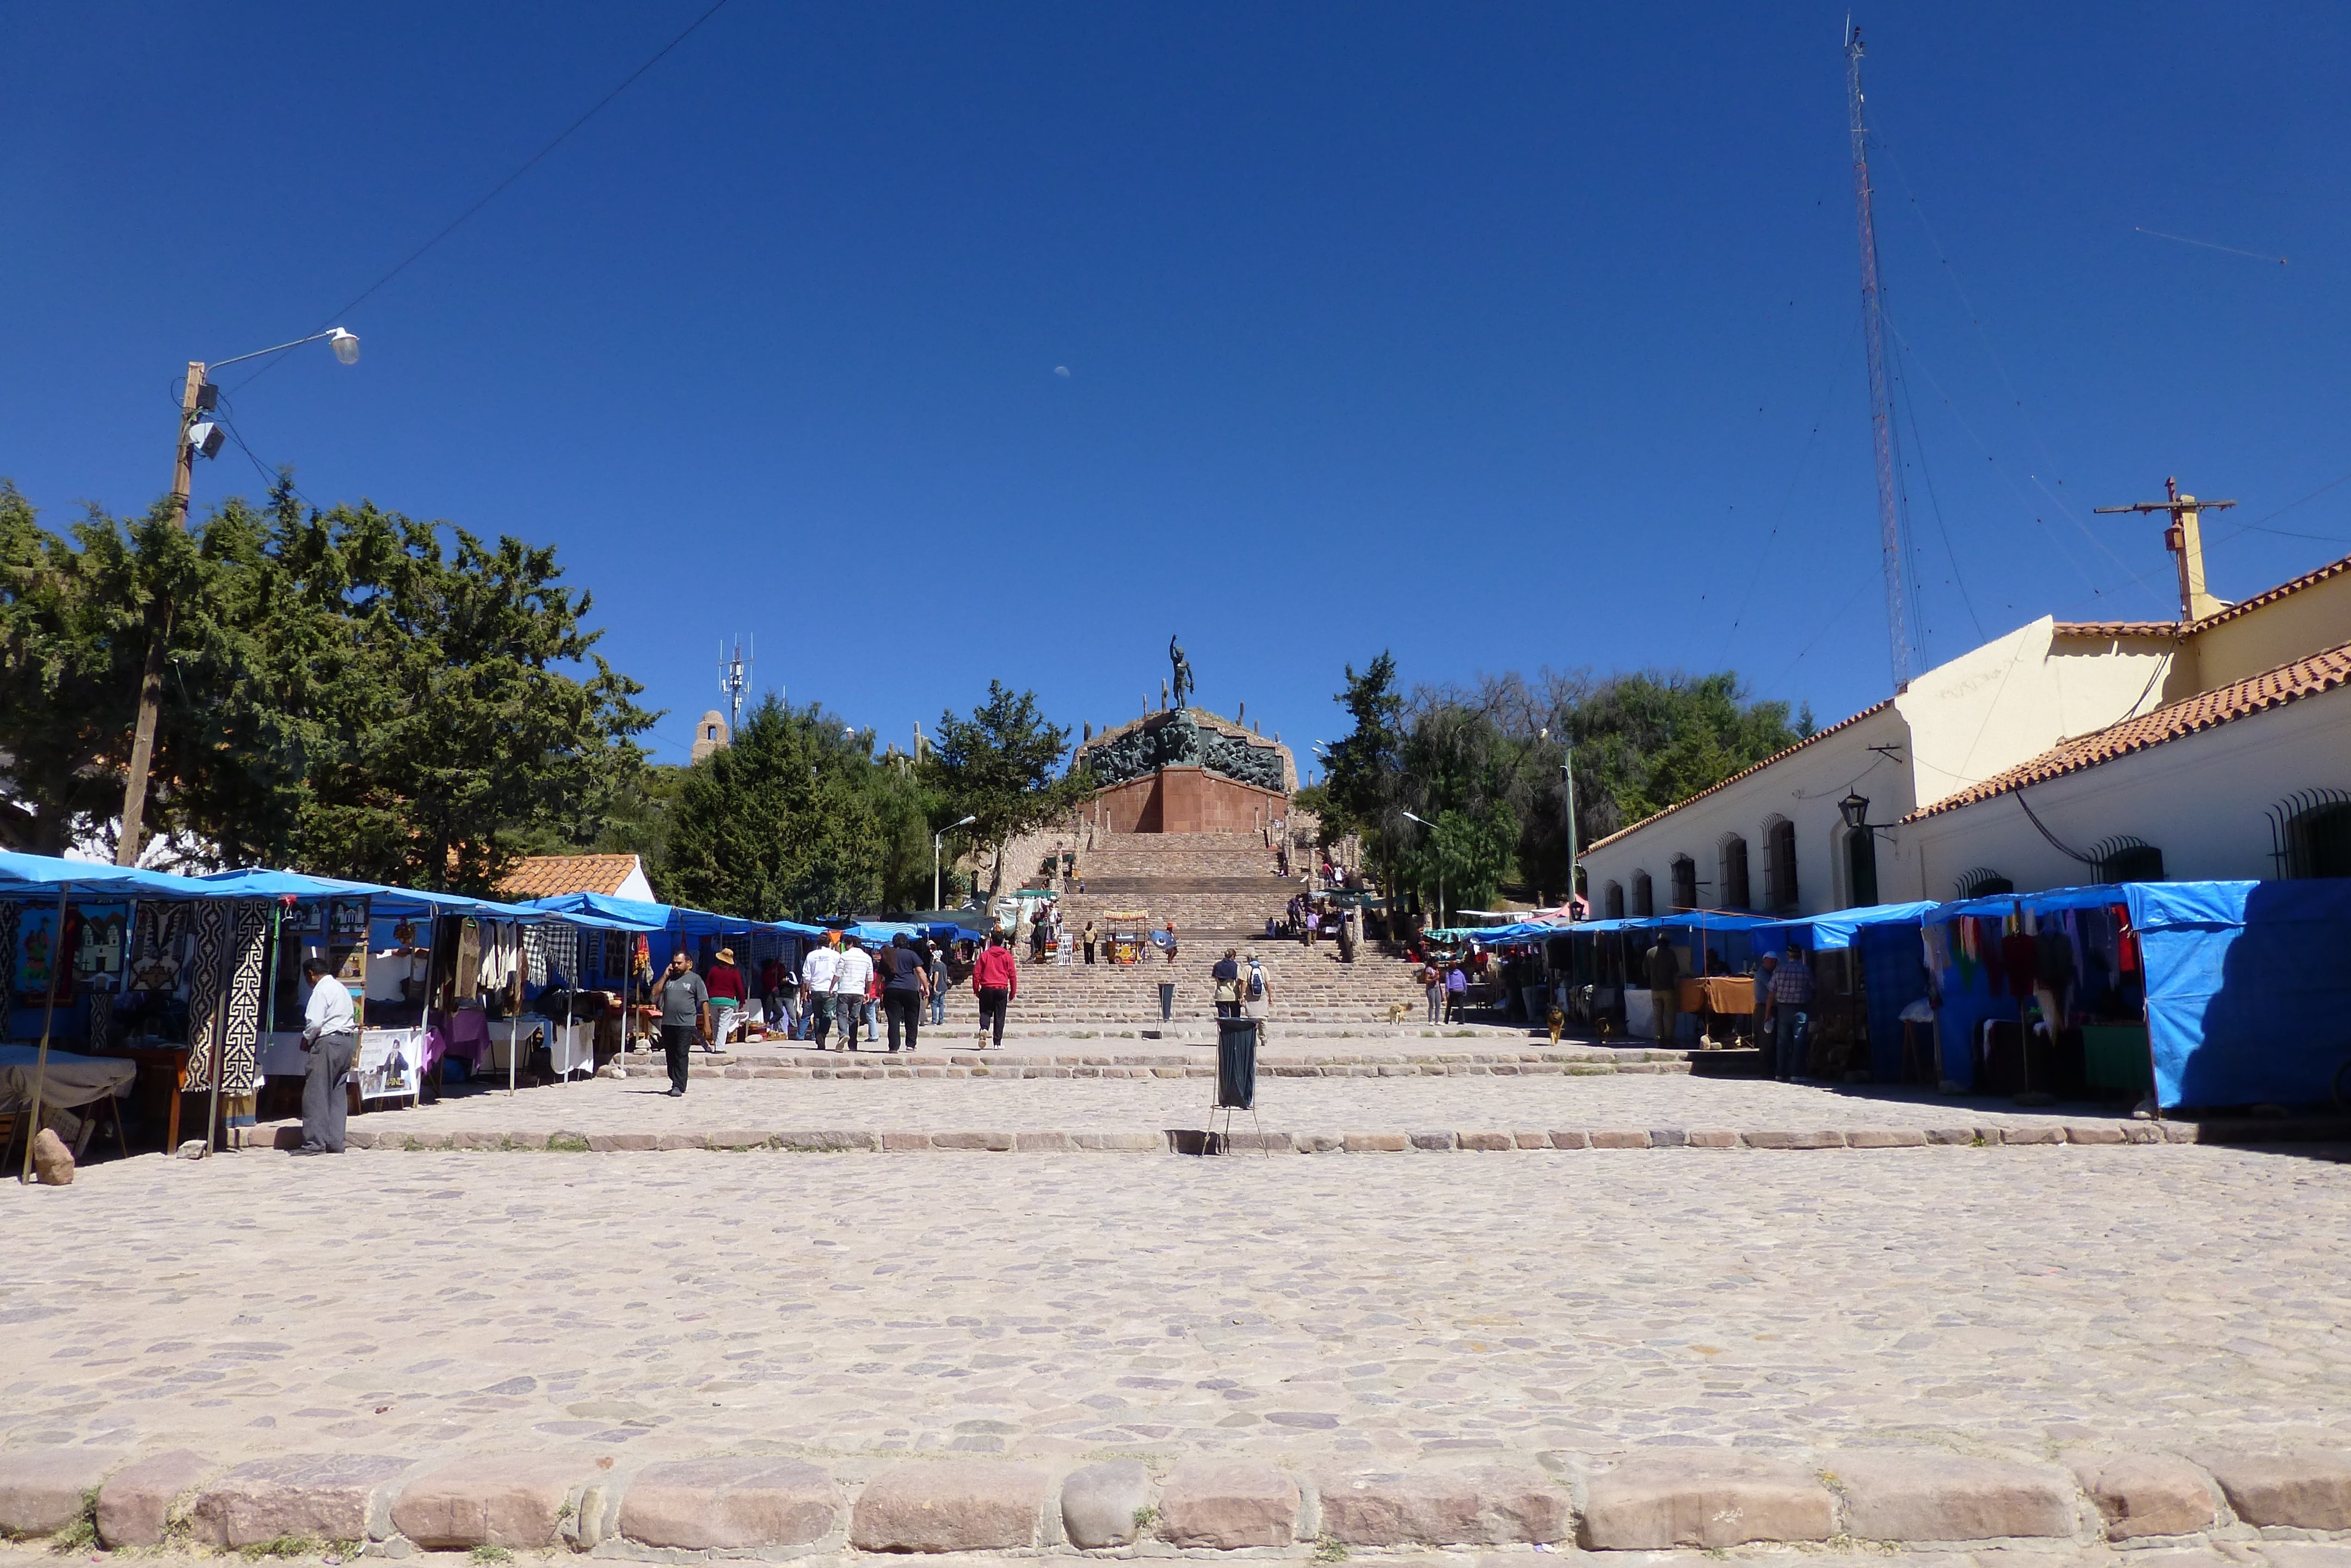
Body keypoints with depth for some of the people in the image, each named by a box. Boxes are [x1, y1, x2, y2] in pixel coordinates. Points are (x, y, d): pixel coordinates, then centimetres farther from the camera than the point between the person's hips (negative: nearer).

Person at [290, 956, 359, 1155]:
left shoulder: (321, 990, -9)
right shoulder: (342, 988, 19)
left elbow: (315, 1022, -17)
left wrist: (305, 1040, 0)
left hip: (328, 1042, -9)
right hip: (348, 1041, 9)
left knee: (316, 1094, -5)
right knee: (337, 1094, 10)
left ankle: (315, 1143, -7)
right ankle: (335, 1143, 10)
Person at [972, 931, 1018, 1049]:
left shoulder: (985, 954, 1)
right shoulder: (1007, 955, 3)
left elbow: (976, 973, 0)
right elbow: (1013, 975, 3)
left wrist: (976, 990, 10)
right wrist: (1013, 992, 10)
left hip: (987, 989, 0)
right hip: (1002, 989, 0)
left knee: (985, 1012, 11)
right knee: (999, 1016, 5)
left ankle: (983, 1029, -19)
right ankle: (998, 1043, 4)